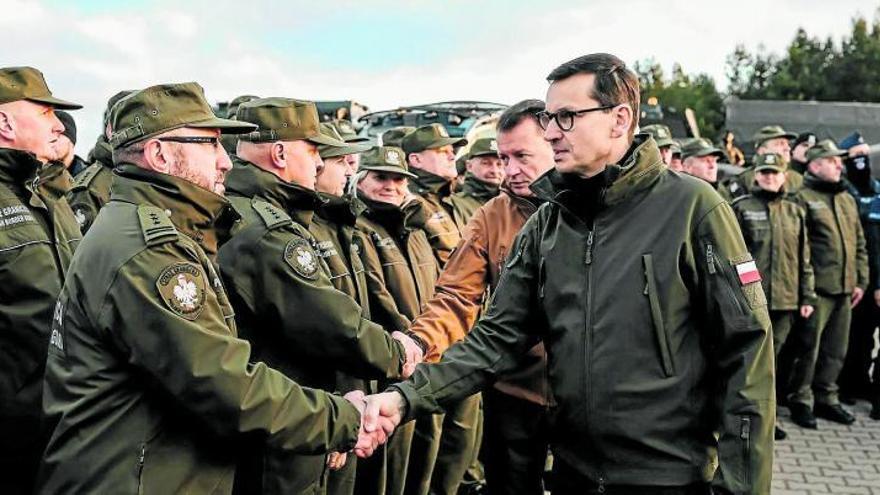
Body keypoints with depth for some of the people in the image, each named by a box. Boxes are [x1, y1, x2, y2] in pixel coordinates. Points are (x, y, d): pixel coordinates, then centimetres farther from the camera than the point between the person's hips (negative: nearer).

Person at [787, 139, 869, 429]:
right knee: (809, 348, -1)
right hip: (817, 288, -7)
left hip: (844, 289, 8)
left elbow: (859, 244, 21)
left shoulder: (847, 199, 18)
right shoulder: (802, 198, -8)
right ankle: (800, 401, 12)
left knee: (836, 350, 14)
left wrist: (861, 280, 14)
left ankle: (826, 398, 26)